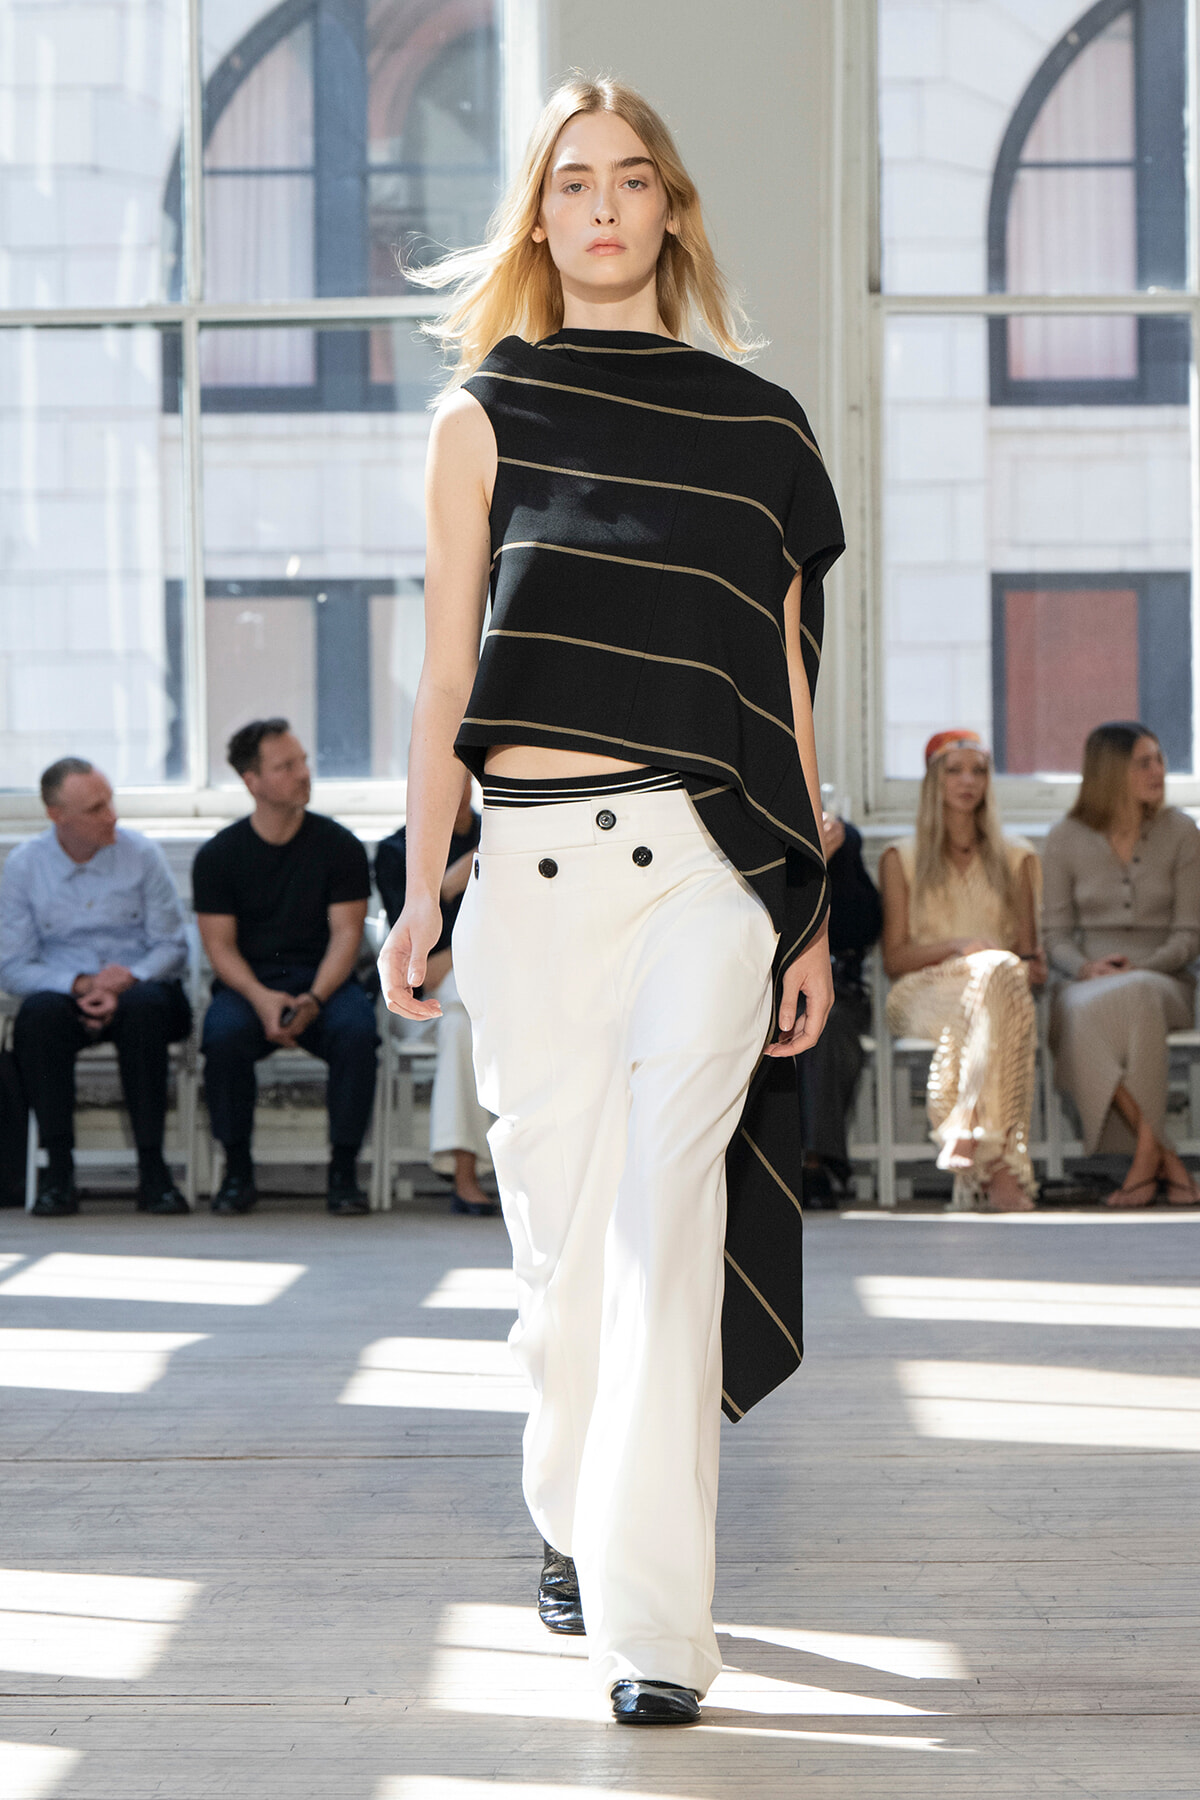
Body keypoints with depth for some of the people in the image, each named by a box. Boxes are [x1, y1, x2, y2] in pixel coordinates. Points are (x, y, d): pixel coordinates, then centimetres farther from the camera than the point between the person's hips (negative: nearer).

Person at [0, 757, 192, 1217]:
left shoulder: (141, 855, 0)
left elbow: (172, 946, 0)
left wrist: (126, 984, -19)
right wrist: (80, 985, -19)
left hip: (139, 987, 0)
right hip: (64, 993, 0)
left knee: (145, 1006, -37)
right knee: (40, 1013, -35)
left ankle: (152, 1167, -34)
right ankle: (58, 1170, -31)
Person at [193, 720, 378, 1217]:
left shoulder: (339, 846, 3)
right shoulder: (218, 855, 3)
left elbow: (345, 933, -3)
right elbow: (220, 945, -1)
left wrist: (313, 999, -21)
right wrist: (262, 999, -21)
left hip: (322, 981, 0)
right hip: (247, 984, 0)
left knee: (355, 1028, -33)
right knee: (223, 1033, -33)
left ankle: (343, 1168, -18)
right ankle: (237, 1170, -15)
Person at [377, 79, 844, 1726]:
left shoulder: (756, 426, 10)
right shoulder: (485, 418, 10)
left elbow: (786, 691, 11)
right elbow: (446, 681, 9)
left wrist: (809, 914, 7)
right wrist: (422, 896, 5)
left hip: (704, 862, -1)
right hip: (532, 865, 1)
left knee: (663, 1221, -12)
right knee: (562, 1227, 7)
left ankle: (652, 1619, -12)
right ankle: (577, 1523, 31)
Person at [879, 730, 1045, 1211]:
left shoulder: (1015, 857, 21)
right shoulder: (901, 859, 14)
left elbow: (1028, 950, 16)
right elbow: (894, 958, 7)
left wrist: (1033, 966, -9)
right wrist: (955, 947, -11)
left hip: (1001, 989, 2)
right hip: (921, 992, -2)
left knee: (1007, 975, -40)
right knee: (997, 972, -39)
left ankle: (972, 1132, -50)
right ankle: (999, 1161, -49)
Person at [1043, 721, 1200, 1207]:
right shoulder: (1066, 839, 6)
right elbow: (1056, 935, 7)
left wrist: (1137, 968, -15)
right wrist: (1087, 968, -15)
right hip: (1086, 982, 1)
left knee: (1135, 997, -39)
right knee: (1084, 1012, -38)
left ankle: (1145, 1154, -33)